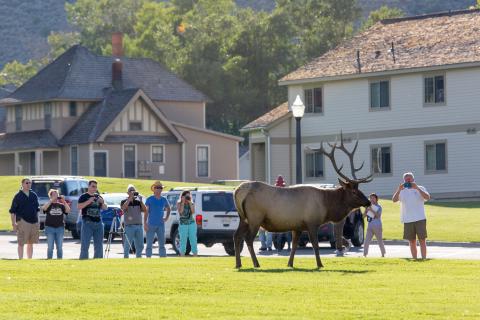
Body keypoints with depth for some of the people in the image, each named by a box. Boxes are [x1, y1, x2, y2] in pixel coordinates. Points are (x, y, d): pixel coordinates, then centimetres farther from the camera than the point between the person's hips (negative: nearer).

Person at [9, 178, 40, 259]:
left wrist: (37, 222, 15)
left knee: (31, 243, 9)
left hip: (34, 222, 5)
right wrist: (13, 223, -10)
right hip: (23, 221, -5)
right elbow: (12, 211, -3)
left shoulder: (34, 195, 13)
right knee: (21, 243, -6)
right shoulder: (18, 196, -2)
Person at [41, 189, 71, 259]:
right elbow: (44, 208, -17)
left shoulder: (61, 205, 10)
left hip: (60, 227, 2)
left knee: (59, 247, 3)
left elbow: (68, 211, -5)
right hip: (50, 227, -2)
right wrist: (51, 200, -21)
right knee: (50, 247, -2)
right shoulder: (48, 204, 5)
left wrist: (64, 202, -15)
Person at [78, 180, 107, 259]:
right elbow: (79, 207, -11)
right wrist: (89, 201, -18)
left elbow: (105, 208, 15)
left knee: (99, 245, 7)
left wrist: (102, 202, -5)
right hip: (87, 223, -5)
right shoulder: (83, 197, 2)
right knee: (85, 244, -9)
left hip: (98, 222, 5)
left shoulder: (98, 197, 17)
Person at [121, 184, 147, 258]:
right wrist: (130, 198, -21)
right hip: (129, 226, -4)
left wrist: (141, 200, -10)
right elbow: (124, 207, -20)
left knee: (140, 246, 7)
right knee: (127, 245, -3)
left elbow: (145, 210, 0)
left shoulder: (138, 202, 13)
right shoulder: (124, 202, 2)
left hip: (139, 226, 4)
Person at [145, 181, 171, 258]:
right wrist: (145, 223, -11)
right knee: (149, 244, -4)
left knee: (162, 244, 6)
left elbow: (168, 208, 28)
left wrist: (167, 218, 12)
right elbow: (146, 212, -3)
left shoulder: (164, 200, 10)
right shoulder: (150, 199, -1)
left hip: (161, 225, 4)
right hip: (151, 225, -4)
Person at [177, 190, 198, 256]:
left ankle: (195, 257, 2)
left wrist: (190, 202, -12)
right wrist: (183, 202, -14)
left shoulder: (192, 204, 7)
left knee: (193, 240, -1)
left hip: (192, 224, 2)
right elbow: (180, 211, -16)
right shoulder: (179, 204, 1)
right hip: (183, 224, -2)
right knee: (183, 241, -3)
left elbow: (193, 212, -8)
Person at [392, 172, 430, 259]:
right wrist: (399, 190, -20)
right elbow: (394, 200, -4)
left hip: (420, 219, -2)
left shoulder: (420, 189, 4)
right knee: (412, 241, 5)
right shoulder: (402, 191, 10)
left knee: (422, 240, -6)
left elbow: (427, 197, -13)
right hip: (407, 220, 3)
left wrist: (417, 188, -22)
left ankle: (424, 258, -5)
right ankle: (414, 259, 9)